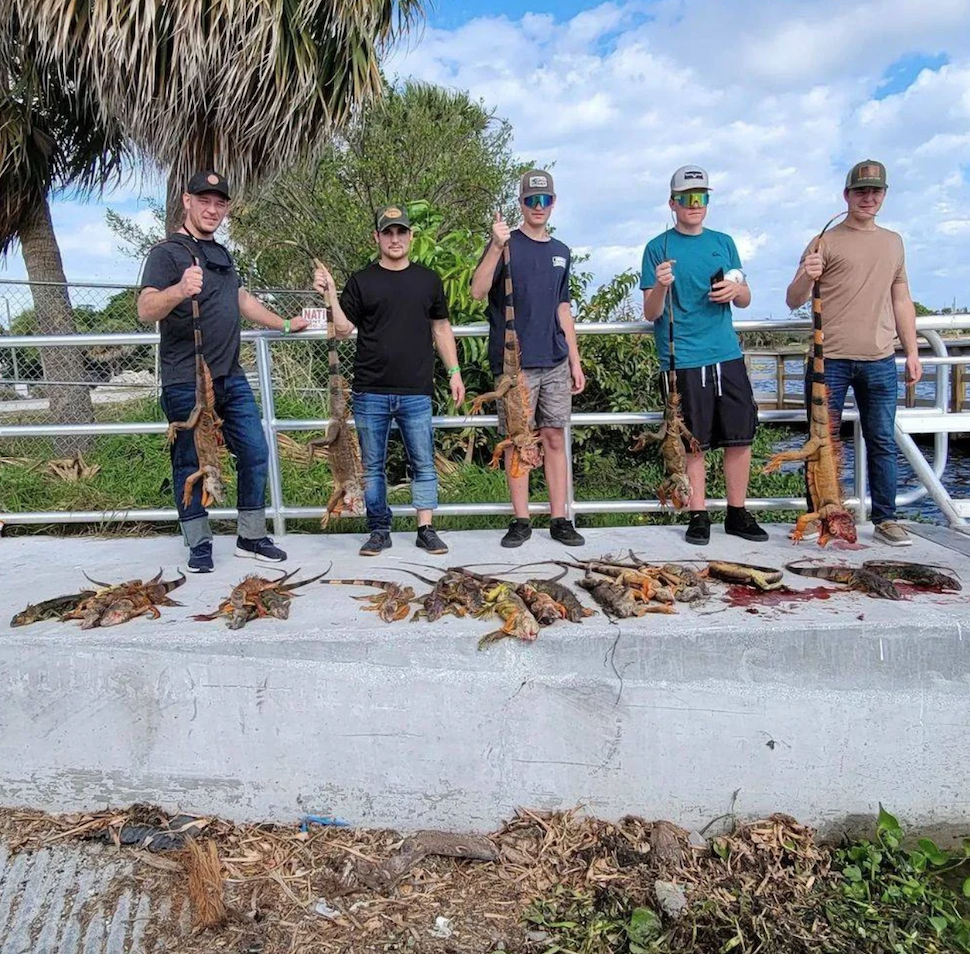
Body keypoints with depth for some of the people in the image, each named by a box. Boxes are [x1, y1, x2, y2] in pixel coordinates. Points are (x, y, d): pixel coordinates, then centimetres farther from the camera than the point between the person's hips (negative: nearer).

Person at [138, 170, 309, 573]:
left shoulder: (220, 253, 18)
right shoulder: (168, 252, -7)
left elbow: (241, 299, 32)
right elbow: (145, 310, -22)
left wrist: (285, 325, 38)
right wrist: (179, 290, -41)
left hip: (231, 378, 8)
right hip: (187, 384, -7)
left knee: (255, 455, 6)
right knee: (191, 464, 2)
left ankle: (251, 538, 18)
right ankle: (199, 546, 14)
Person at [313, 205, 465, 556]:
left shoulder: (428, 280, 11)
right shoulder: (361, 281, 7)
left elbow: (441, 329, 15)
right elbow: (343, 329, 3)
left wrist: (454, 372, 9)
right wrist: (330, 295, -11)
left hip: (416, 392, 1)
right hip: (370, 392, 0)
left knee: (423, 463, 2)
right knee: (372, 467, 6)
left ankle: (426, 529, 11)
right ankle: (379, 531, 17)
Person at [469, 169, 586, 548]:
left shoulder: (560, 252, 16)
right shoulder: (507, 244, 1)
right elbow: (478, 292, -13)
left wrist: (575, 361, 15)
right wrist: (496, 247, -24)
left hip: (555, 361, 4)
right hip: (515, 361, -4)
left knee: (554, 438, 5)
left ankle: (559, 519, 11)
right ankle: (521, 520, 10)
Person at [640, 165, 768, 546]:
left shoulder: (723, 242, 15)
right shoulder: (658, 248, 2)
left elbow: (745, 300, 19)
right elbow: (651, 313, -1)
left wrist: (736, 290, -4)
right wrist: (661, 286, -22)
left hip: (727, 355, 4)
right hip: (682, 360, -4)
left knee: (741, 436, 5)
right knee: (693, 442, 1)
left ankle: (737, 513, 18)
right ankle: (698, 516, 14)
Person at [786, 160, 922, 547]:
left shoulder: (893, 242, 18)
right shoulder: (826, 242, 3)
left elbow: (901, 300, 21)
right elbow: (793, 301, -2)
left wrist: (912, 350, 15)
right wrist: (806, 277, -23)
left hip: (879, 360, 4)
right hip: (830, 359, -4)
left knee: (883, 442, 6)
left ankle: (885, 519, 15)